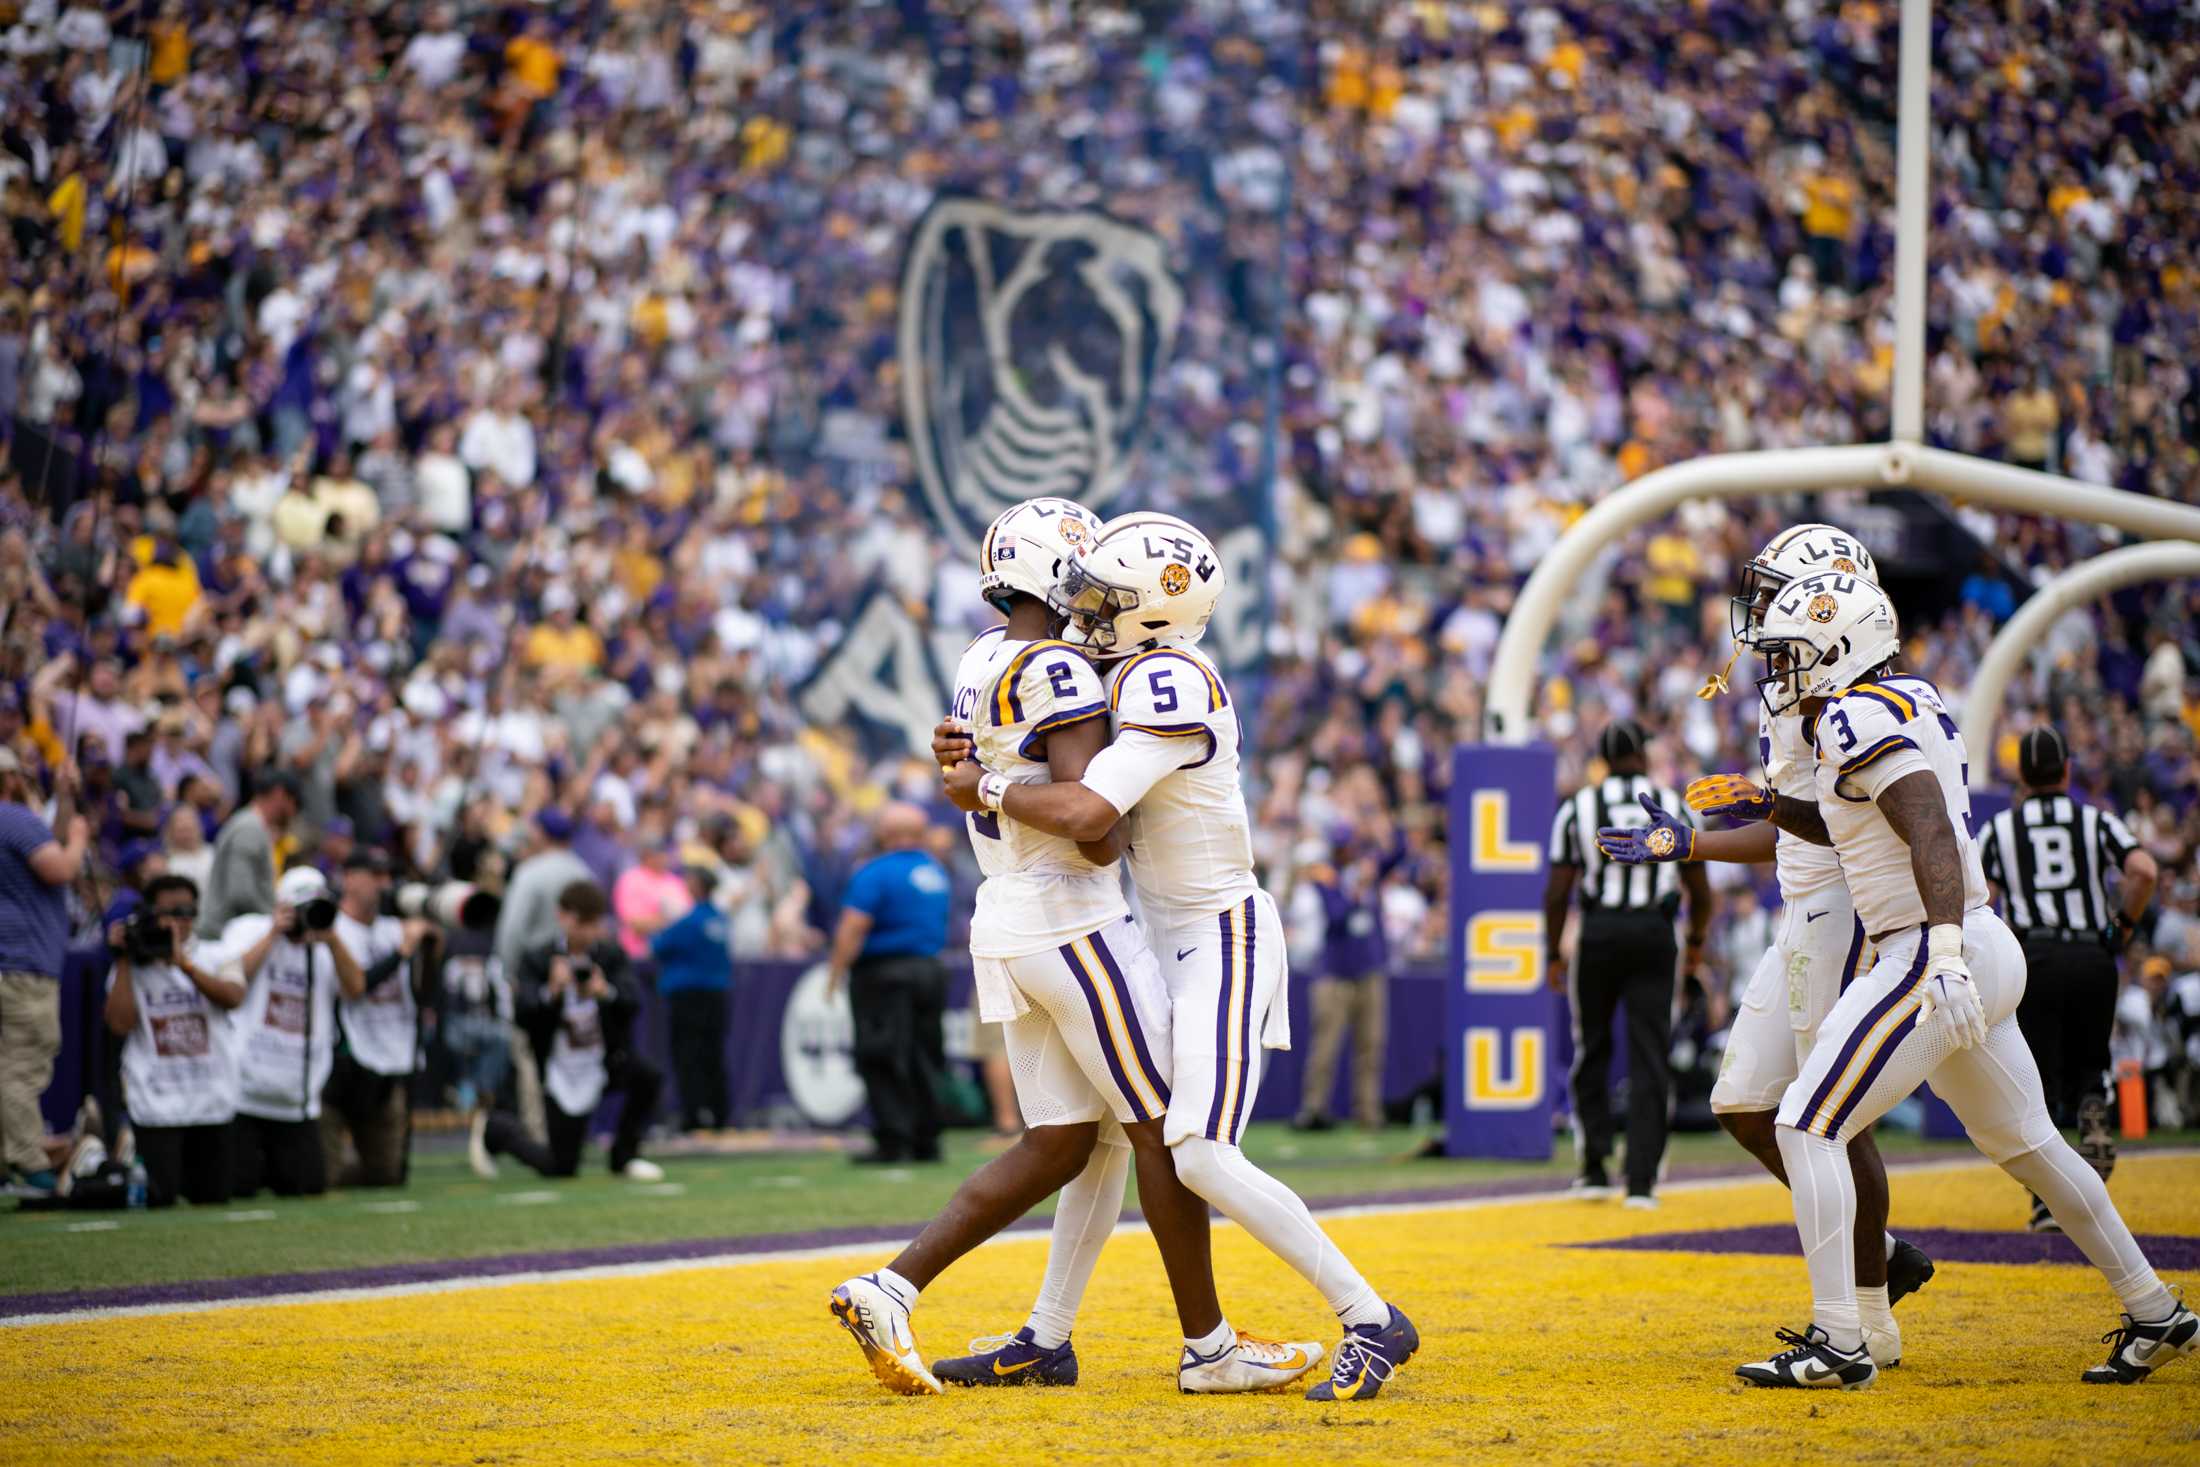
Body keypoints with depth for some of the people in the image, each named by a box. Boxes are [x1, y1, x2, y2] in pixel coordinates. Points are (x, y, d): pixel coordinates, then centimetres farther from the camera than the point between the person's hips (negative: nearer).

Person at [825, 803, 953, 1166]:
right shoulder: (936, 872, 12)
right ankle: (926, 1141, 12)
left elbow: (853, 928, -19)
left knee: (882, 1063, -5)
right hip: (931, 969, 7)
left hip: (883, 974, -7)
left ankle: (893, 1142, -9)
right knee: (923, 1060, 11)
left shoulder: (875, 873, -12)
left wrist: (836, 970, -13)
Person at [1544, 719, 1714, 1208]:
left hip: (1599, 932, 0)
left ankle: (1595, 1167, 11)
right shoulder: (1673, 806, 4)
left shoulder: (1578, 807, 0)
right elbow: (1700, 891, 10)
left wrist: (1554, 953, 10)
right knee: (1649, 1056, 3)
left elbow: (1557, 892, -1)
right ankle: (1641, 1179, -1)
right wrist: (1696, 944, 25)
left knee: (1592, 1051, 14)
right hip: (1655, 934, 0)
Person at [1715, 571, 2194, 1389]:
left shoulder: (1861, 720, -14)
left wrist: (1945, 953, -36)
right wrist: (1770, 808, 23)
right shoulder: (1910, 704, 16)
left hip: (1935, 958, -10)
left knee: (1809, 1126, -7)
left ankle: (1838, 1344, -9)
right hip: (1984, 953, 10)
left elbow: (1932, 835, -27)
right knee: (2025, 1144, 19)